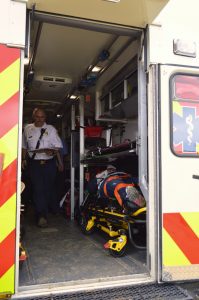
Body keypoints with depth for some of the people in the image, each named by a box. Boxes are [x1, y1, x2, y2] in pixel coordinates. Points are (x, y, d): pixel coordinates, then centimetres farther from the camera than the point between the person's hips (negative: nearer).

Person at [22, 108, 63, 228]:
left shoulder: (51, 129, 1)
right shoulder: (27, 129, 8)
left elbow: (58, 146, -3)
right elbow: (24, 146, 17)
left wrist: (53, 151, -22)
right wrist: (24, 159, 11)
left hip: (49, 163, 0)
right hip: (34, 163, 1)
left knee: (49, 188, 11)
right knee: (38, 189, -7)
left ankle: (53, 209, 34)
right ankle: (42, 216, -7)